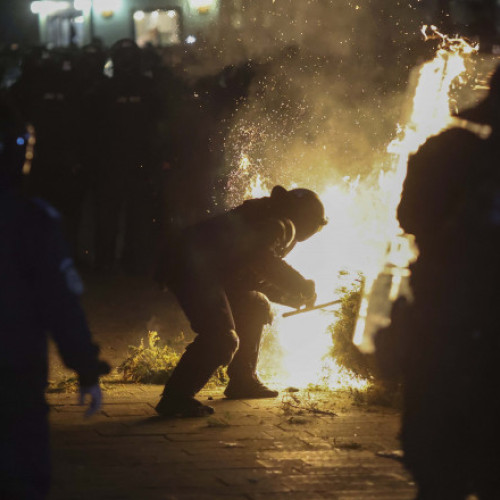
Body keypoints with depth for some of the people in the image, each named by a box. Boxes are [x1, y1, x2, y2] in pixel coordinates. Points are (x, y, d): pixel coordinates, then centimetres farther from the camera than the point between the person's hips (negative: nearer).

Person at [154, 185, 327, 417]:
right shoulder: (279, 225, -8)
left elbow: (253, 274, 29)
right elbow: (262, 260, -25)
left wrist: (292, 296, 22)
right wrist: (304, 287, -15)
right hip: (191, 267, -11)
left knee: (256, 308, 24)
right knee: (221, 337, -22)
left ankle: (242, 381, 27)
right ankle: (175, 398, -21)